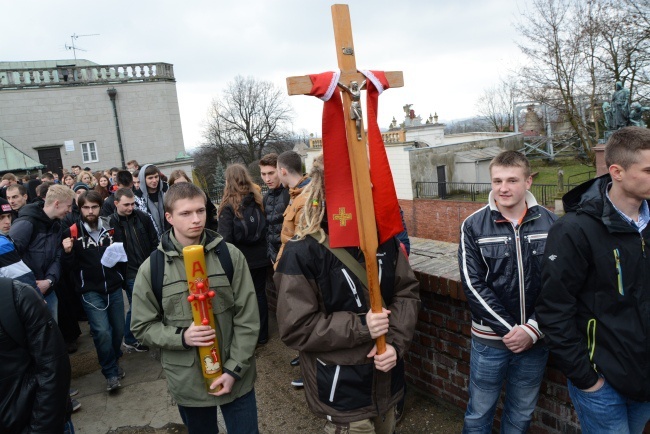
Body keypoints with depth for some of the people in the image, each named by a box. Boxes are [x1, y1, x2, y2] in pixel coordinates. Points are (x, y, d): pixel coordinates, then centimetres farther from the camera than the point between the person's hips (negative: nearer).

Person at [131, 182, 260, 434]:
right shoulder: (152, 268, -6)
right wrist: (182, 337, -17)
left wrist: (234, 369, -11)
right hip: (187, 381, 1)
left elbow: (247, 319, -6)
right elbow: (142, 326, -1)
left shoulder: (230, 256, -7)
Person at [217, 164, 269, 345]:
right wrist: (265, 250, 13)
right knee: (259, 294, 14)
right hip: (259, 257, 4)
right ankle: (262, 335, 24)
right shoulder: (258, 199, 1)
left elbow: (226, 237, -16)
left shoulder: (228, 205, -12)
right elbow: (266, 227, 4)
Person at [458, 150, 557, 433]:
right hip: (489, 339, -1)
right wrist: (509, 330, -15)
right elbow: (473, 285, -11)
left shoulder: (549, 223, -3)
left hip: (535, 339, 2)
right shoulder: (474, 226, -6)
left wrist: (532, 329, -12)